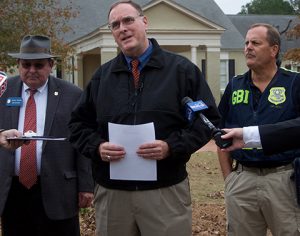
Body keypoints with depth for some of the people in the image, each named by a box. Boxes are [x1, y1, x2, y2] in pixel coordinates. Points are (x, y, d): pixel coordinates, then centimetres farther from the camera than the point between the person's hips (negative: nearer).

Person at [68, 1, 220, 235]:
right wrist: (97, 146, -7)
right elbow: (79, 123, 14)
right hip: (111, 193, 3)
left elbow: (207, 119, 0)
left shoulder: (182, 69, 1)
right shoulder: (102, 75, 11)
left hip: (166, 191, -3)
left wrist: (172, 146, -15)